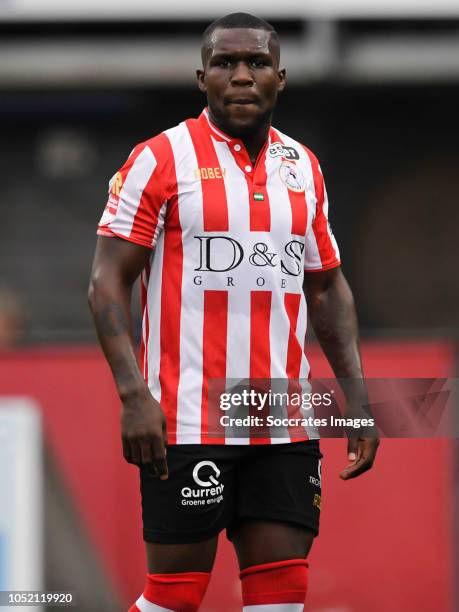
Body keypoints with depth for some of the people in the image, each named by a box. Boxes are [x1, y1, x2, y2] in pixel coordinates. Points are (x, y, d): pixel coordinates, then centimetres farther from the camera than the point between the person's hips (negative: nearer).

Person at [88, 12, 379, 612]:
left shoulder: (303, 167, 13)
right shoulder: (161, 159, -3)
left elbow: (327, 287, 21)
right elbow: (108, 282, -6)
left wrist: (357, 394, 11)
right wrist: (133, 395, -17)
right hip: (187, 423, -5)